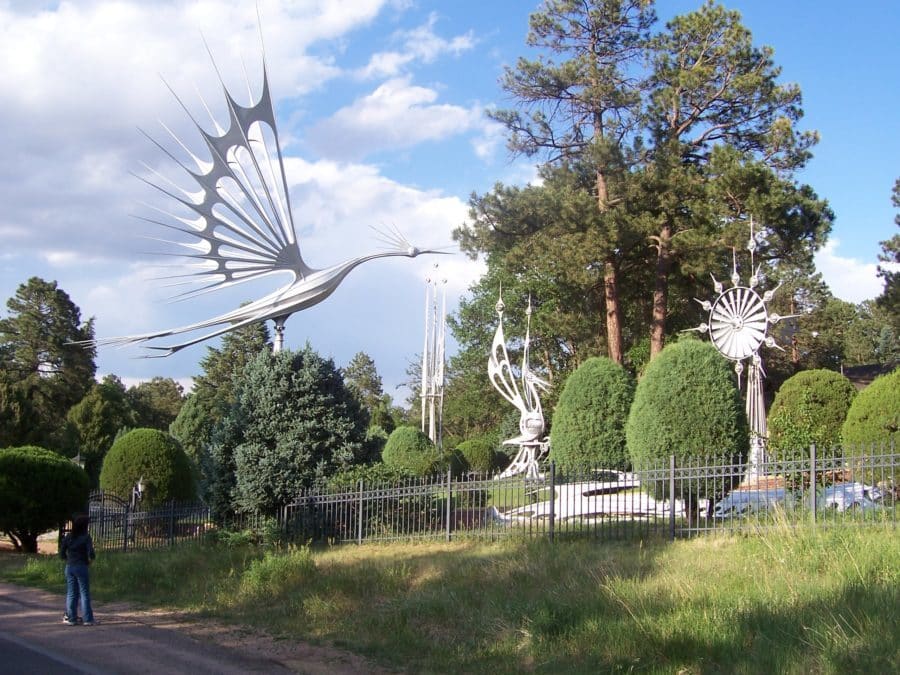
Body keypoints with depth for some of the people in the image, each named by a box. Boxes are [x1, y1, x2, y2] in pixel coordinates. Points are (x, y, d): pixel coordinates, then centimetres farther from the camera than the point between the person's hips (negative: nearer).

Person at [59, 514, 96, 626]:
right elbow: (91, 554, -16)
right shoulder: (86, 537, -11)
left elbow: (62, 553, 4)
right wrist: (92, 557, 5)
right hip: (81, 567, -5)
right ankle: (88, 619, 3)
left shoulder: (68, 537, 3)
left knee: (71, 594, 10)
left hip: (69, 567, 5)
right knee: (84, 593, 2)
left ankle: (71, 618, 12)